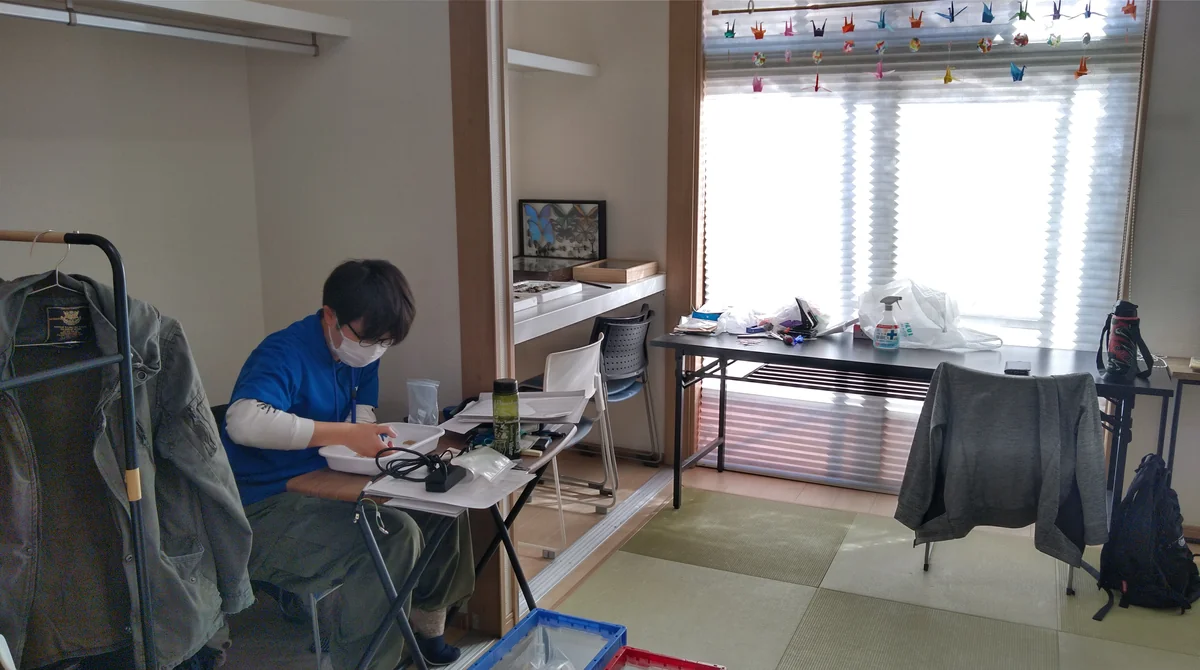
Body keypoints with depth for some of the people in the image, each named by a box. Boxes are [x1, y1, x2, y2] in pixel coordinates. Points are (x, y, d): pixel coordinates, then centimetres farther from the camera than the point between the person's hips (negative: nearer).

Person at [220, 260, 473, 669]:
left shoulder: (360, 353, 4)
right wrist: (345, 433, -39)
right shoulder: (285, 354, -22)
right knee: (395, 536, -28)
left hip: (325, 489, 9)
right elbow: (243, 422, -39)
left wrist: (371, 437, -14)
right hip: (265, 510, -9)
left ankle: (426, 620, 21)